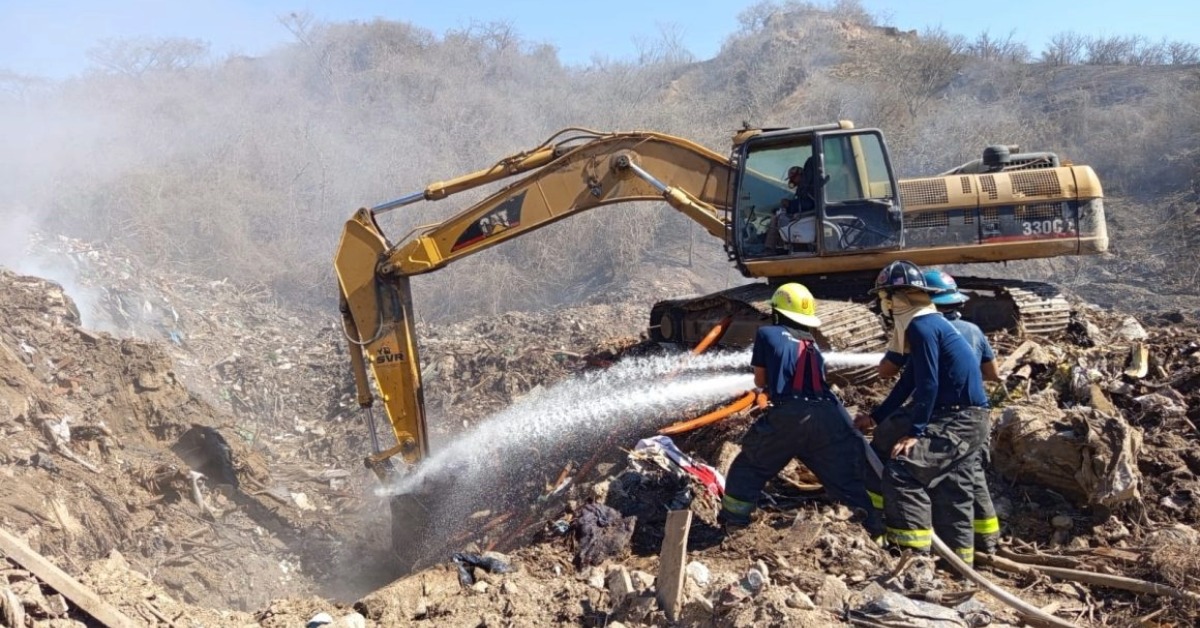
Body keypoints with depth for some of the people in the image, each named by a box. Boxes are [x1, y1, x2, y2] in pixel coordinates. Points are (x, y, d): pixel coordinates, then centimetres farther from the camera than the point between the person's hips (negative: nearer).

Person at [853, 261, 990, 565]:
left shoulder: (921, 327, -16)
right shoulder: (926, 324, 15)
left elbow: (928, 385, -21)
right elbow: (908, 382, 20)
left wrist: (914, 432, -20)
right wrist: (875, 417, 22)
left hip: (959, 419, -10)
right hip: (964, 418, 10)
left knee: (901, 469, -17)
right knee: (951, 491, 15)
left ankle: (914, 549, -16)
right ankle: (958, 557, 25)